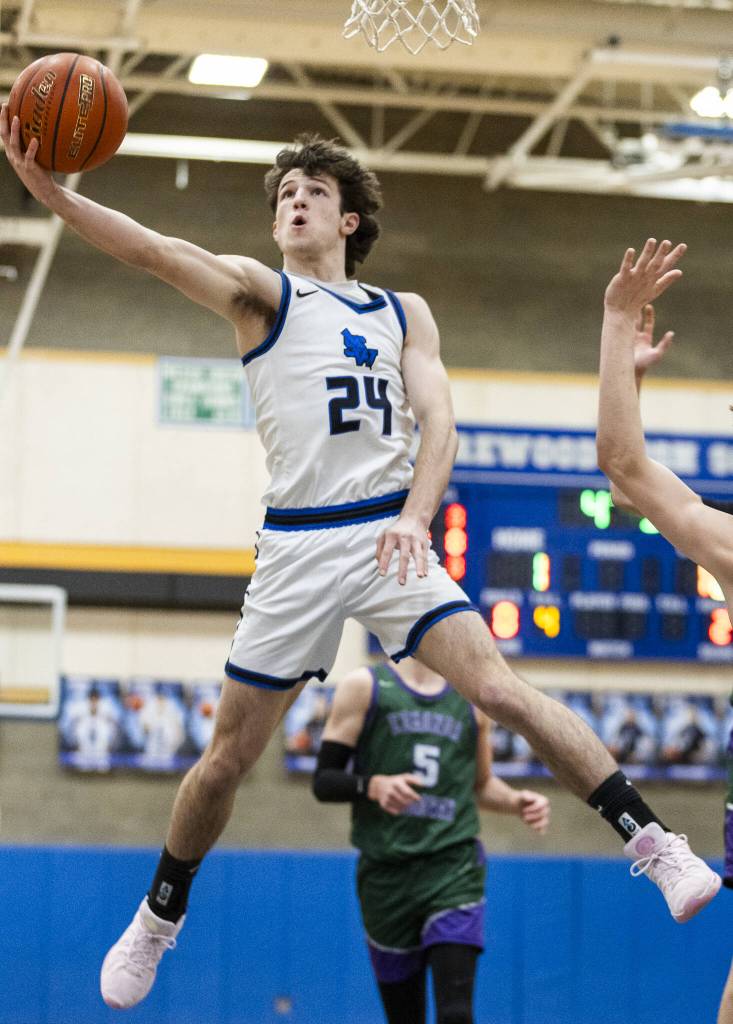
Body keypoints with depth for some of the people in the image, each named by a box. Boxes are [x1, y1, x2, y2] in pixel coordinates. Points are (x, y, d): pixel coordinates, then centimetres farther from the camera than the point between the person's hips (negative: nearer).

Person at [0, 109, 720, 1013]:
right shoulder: (261, 292, 6)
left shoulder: (405, 315, 15)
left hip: (392, 537, 1)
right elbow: (159, 253, -11)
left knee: (499, 688, -16)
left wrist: (414, 518, -16)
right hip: (296, 544, -1)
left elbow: (437, 422, 4)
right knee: (230, 752, 4)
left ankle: (652, 843, -14)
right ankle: (158, 919, 25)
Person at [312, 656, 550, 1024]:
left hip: (455, 869, 1)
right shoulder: (363, 686, 4)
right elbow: (324, 781, 0)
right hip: (387, 874, -1)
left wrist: (516, 802, 4)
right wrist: (374, 785, -20)